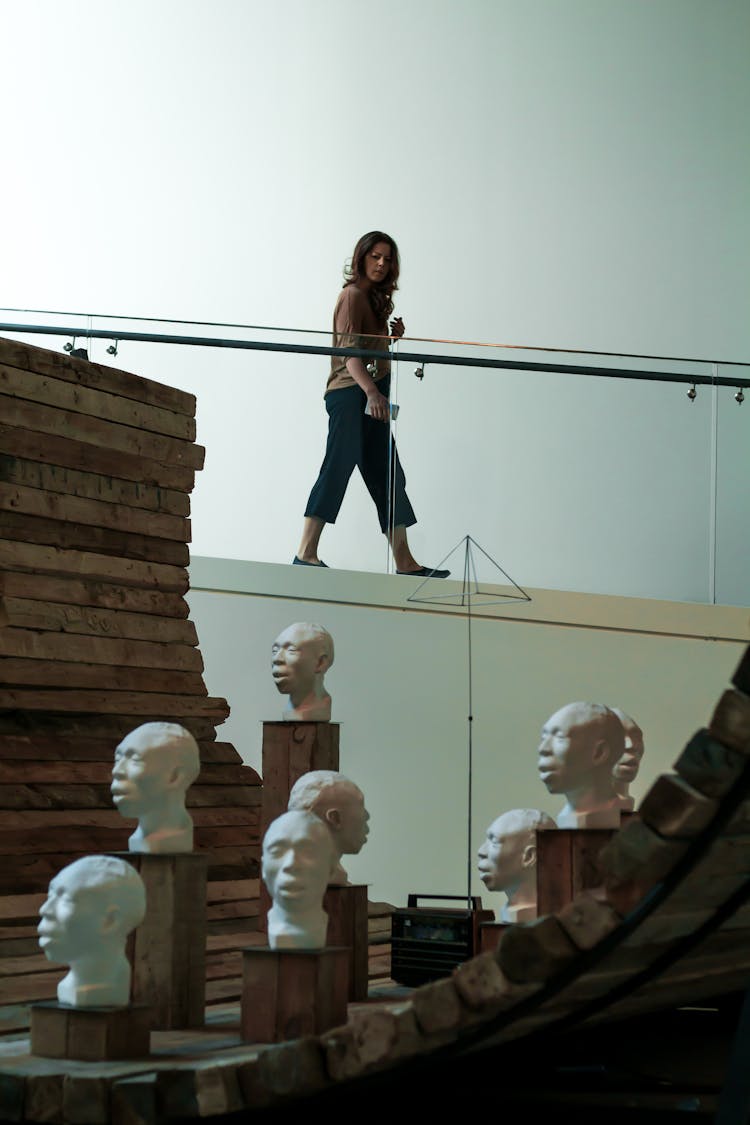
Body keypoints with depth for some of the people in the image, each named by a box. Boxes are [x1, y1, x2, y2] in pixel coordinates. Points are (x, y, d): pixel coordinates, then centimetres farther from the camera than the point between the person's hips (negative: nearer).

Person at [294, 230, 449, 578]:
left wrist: (393, 337, 8)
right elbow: (349, 352, -19)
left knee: (388, 479, 7)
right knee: (338, 468, -14)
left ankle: (405, 562, 8)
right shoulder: (353, 295, -7)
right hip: (350, 394, -10)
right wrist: (372, 392, -32)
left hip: (371, 398, 10)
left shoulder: (375, 299, 21)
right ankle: (306, 553, -15)